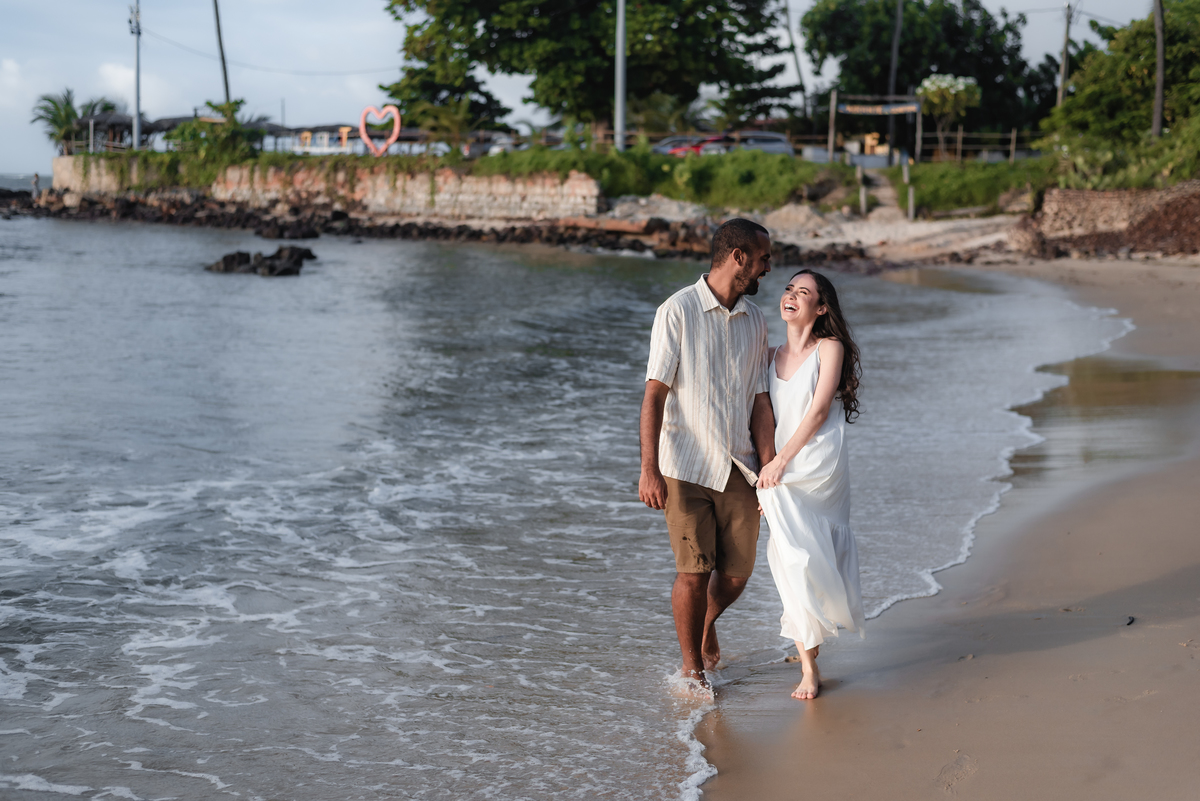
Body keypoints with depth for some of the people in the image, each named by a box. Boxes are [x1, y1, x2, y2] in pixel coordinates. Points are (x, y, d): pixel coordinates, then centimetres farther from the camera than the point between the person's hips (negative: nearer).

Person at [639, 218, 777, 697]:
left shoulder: (755, 321, 10)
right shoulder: (678, 311, -7)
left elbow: (760, 401, 11)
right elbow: (655, 394, -9)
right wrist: (649, 470, -15)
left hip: (738, 469, 5)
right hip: (687, 469, -5)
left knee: (737, 573, 5)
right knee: (693, 572, -4)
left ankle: (706, 624, 38)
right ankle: (692, 666, 16)